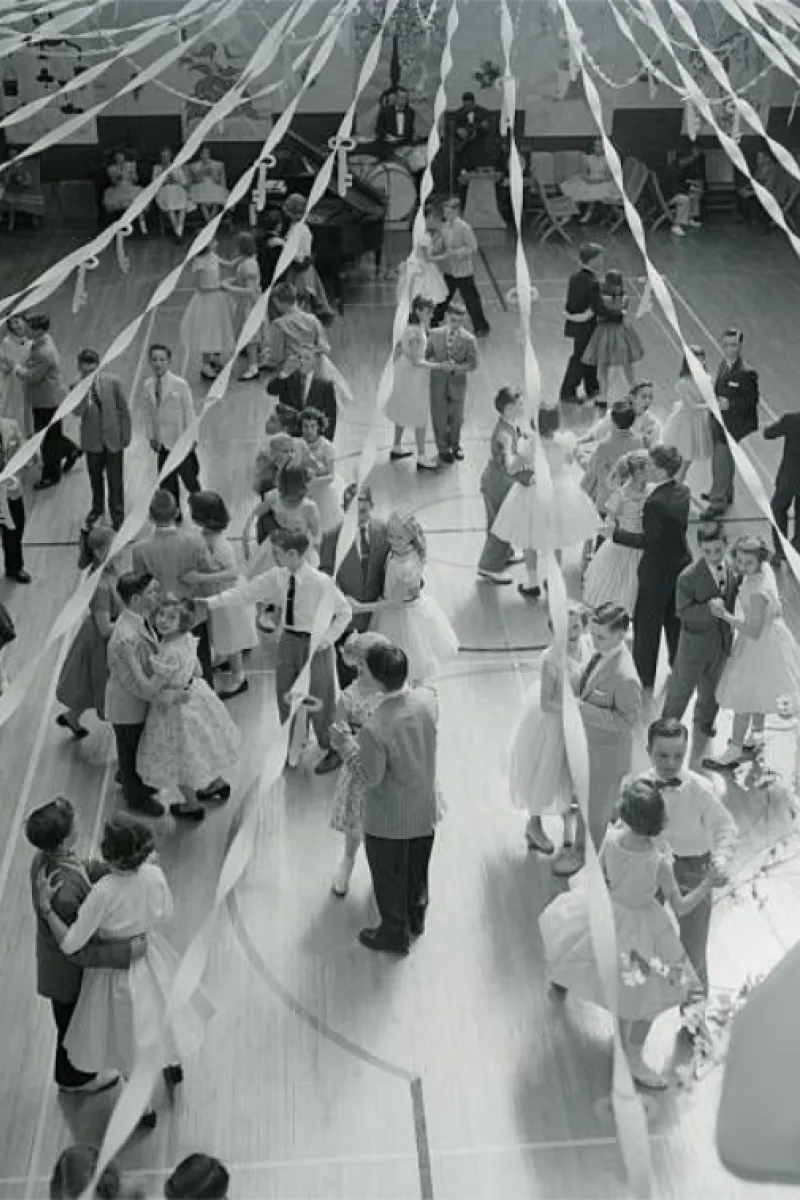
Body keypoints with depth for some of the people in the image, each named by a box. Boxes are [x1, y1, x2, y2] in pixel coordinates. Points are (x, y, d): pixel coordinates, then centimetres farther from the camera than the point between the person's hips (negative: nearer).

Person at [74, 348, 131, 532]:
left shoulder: (113, 382, -12)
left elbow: (124, 410, -4)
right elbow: (78, 412, -23)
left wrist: (126, 436, -3)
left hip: (113, 438, -2)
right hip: (92, 440, 2)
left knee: (115, 480, 5)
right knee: (95, 477, 19)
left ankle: (117, 515, 23)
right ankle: (97, 508, 43)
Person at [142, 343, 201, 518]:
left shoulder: (180, 384, -10)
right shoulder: (148, 385, 3)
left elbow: (189, 411, -7)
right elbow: (148, 412, 8)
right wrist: (151, 436, 5)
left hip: (181, 442, -4)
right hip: (162, 442, 4)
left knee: (190, 480, 2)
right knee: (166, 484, 9)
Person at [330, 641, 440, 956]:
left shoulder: (374, 728, -36)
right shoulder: (428, 698, -20)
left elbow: (371, 777, -22)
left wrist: (348, 747, -10)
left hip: (390, 819, -5)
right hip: (426, 807, 5)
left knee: (389, 876, 21)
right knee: (418, 868, 29)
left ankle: (395, 934, 43)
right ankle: (416, 918, 53)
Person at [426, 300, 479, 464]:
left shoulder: (469, 339, -12)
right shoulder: (435, 334, -8)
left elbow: (472, 364, -11)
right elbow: (427, 355, 2)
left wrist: (456, 367, -24)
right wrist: (439, 365, -14)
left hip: (457, 382, 0)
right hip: (438, 382, 0)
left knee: (457, 417, 17)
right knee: (440, 417, 8)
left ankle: (455, 445, 41)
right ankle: (443, 448, 28)